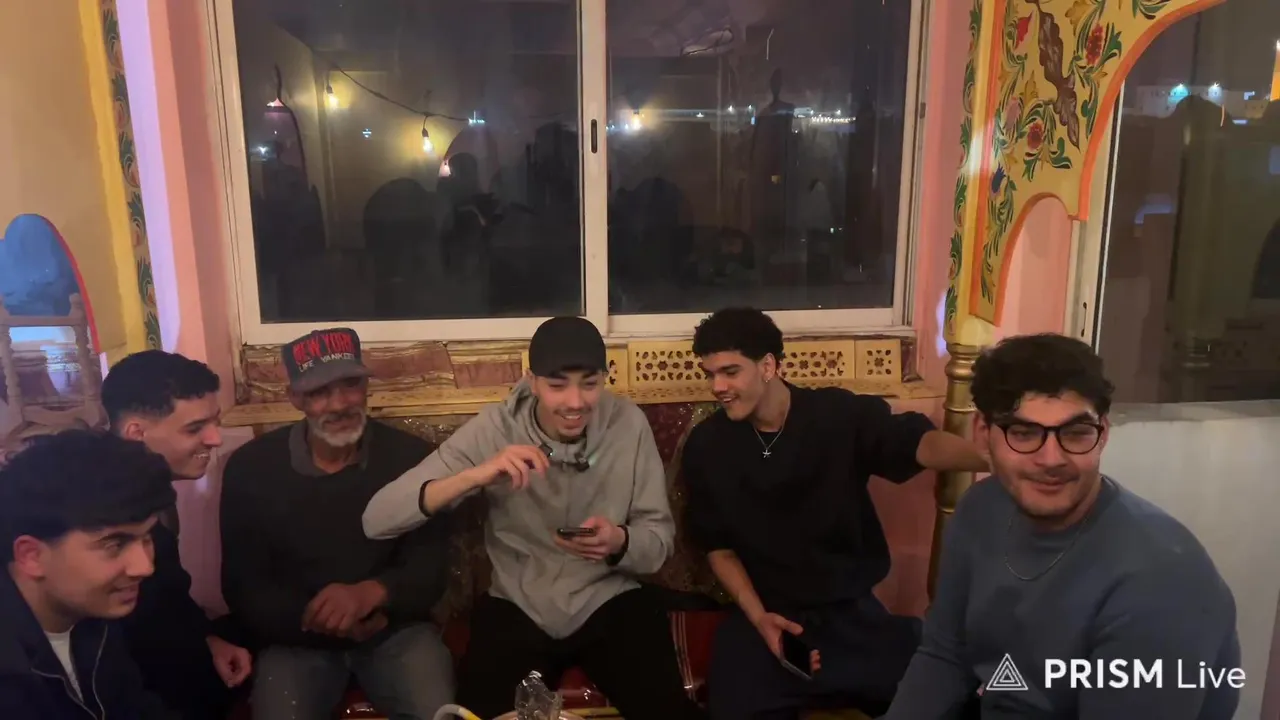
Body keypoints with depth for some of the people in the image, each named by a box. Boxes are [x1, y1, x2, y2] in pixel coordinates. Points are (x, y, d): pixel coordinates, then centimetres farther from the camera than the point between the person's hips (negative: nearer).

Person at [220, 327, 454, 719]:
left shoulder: (410, 456, -7)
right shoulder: (250, 468, -6)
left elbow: (430, 569, -7)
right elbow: (243, 588, -2)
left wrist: (370, 594, -29)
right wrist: (317, 617, -19)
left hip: (396, 629, 0)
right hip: (297, 638, 1)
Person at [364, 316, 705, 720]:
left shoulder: (628, 423, -11)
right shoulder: (493, 429, -13)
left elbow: (660, 538, -4)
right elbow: (377, 520, -18)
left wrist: (619, 542, -27)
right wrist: (475, 475, -33)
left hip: (609, 603, 0)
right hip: (517, 608, 0)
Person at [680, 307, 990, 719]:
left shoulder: (840, 415, -6)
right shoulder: (706, 447, -1)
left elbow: (920, 444, -21)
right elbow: (719, 548, 5)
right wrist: (757, 617, -11)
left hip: (851, 609, 0)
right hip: (766, 614, 0)